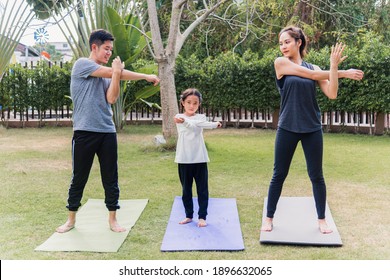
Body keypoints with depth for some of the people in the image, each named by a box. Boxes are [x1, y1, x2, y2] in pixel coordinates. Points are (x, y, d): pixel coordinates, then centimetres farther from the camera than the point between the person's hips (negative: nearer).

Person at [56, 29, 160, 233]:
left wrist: (117, 74, -11)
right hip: (84, 132, -5)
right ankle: (71, 219, 22)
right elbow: (111, 72, -13)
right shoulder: (81, 64, -4)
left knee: (111, 179, 7)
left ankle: (112, 220, 18)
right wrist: (146, 77, -11)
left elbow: (111, 99, -2)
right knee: (79, 178, 6)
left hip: (107, 132, 5)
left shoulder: (107, 74, 13)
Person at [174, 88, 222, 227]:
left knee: (202, 189, 3)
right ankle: (189, 215, 23)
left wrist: (184, 121, -42)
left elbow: (195, 126, -21)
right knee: (186, 189, 11)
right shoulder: (179, 117, 1)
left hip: (199, 158, 0)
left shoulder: (201, 117, 2)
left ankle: (202, 216, 12)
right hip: (184, 159, 1)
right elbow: (196, 125, -16)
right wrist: (213, 124, -31)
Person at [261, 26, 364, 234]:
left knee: (316, 175, 8)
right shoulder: (281, 63, -2)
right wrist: (341, 72, 1)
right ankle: (269, 217, 20)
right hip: (287, 128, -2)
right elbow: (311, 74, -8)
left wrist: (334, 66, -12)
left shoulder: (313, 67, 7)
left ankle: (321, 219, 23)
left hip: (312, 128, 2)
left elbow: (332, 94, -4)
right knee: (279, 175, 5)